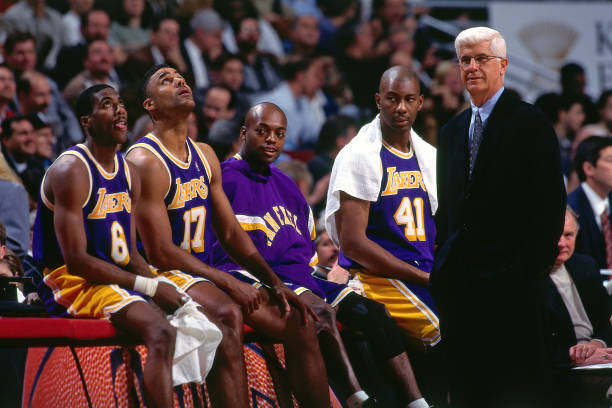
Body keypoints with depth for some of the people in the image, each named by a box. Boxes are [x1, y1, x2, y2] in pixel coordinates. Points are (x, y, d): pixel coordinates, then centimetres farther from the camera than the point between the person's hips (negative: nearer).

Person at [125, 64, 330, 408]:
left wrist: (274, 282, 5)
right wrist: (226, 282, -19)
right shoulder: (145, 160, -11)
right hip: (165, 277, -9)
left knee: (298, 321, -2)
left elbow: (231, 233, 17)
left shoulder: (205, 156, 16)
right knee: (227, 314, -37)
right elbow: (161, 254, -17)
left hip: (207, 274, 9)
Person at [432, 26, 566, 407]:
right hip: (459, 281, 6)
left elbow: (550, 204, -8)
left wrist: (533, 270, -13)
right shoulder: (452, 131, 19)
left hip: (509, 278, -6)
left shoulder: (530, 122, -3)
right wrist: (440, 267, 11)